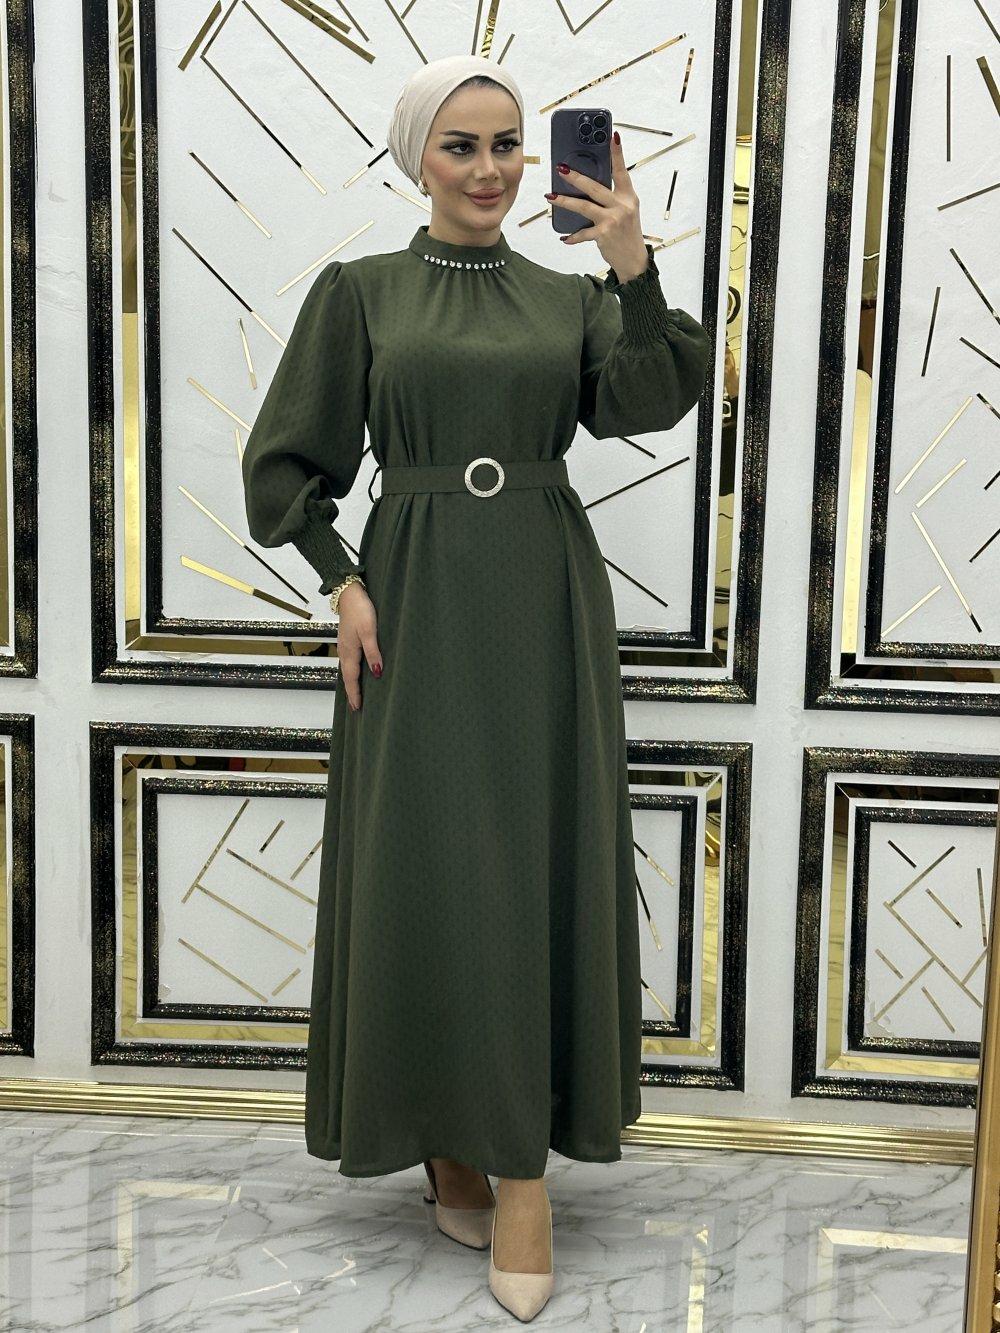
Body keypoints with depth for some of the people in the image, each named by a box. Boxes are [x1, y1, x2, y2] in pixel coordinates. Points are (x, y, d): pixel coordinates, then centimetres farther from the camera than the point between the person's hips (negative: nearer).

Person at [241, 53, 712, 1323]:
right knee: (428, 867, -1)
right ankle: (447, 1139, 15)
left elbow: (648, 403, -9)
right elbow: (284, 462, 4)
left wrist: (636, 271, -21)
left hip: (546, 607, 2)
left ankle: (516, 1157, 11)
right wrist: (343, 581, -7)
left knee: (541, 865, 2)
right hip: (417, 604, -2)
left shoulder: (570, 296, 9)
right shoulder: (359, 292, 4)